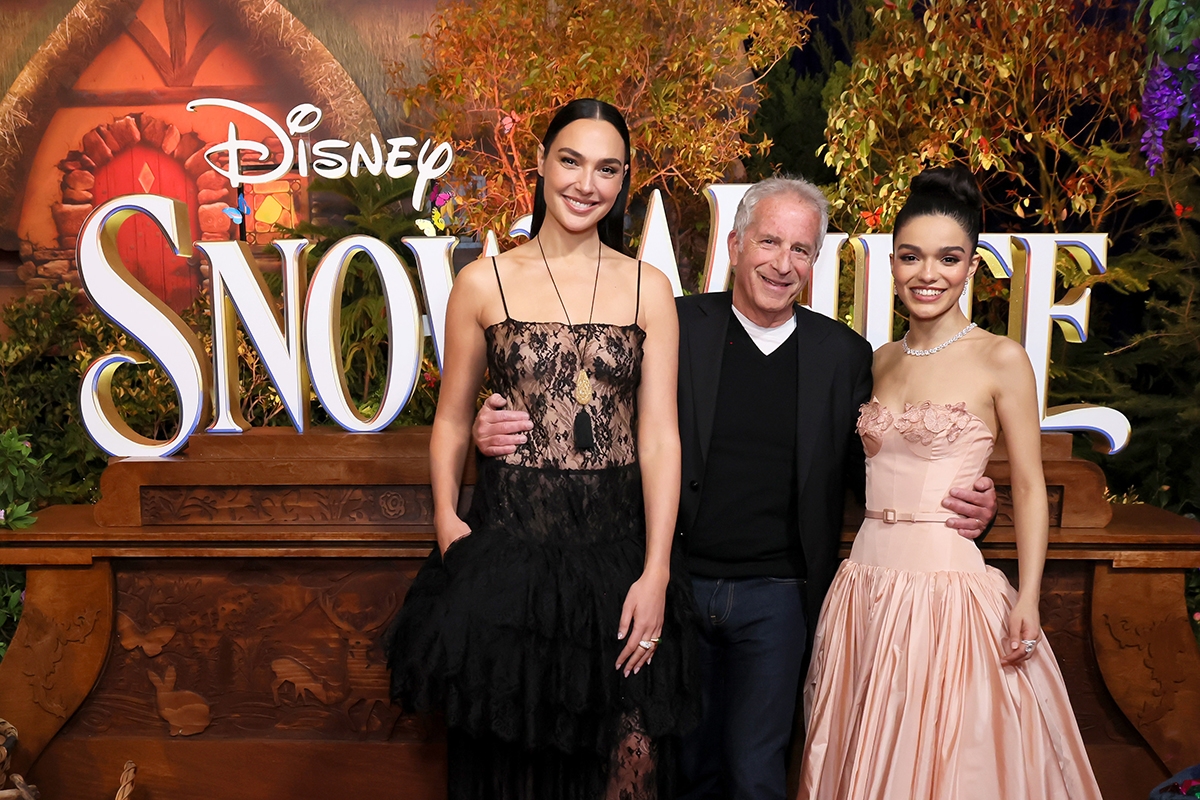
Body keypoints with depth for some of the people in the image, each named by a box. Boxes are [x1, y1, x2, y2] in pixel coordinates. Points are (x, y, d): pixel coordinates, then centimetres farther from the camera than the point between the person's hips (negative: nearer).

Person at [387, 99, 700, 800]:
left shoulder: (649, 288, 4)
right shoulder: (485, 283, 3)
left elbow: (660, 434, -1)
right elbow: (453, 418, 9)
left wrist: (655, 573, -8)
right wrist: (448, 520, -6)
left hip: (619, 545, 1)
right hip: (511, 538, 0)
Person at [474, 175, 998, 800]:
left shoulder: (844, 354, 0)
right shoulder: (676, 326, -5)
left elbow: (865, 469, 4)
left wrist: (964, 508, -13)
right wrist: (500, 429, -24)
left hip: (776, 597, 0)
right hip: (680, 582, 0)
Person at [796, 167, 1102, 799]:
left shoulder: (1001, 359, -5)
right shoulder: (879, 362, 9)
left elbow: (1029, 488, -4)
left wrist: (1028, 601, -13)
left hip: (950, 583, -5)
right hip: (865, 584, 5)